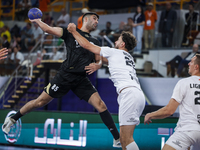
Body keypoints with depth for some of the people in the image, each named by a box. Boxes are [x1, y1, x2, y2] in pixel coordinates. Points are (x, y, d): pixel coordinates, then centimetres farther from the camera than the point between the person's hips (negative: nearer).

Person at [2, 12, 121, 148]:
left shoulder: (94, 42, 18)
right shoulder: (71, 32, 4)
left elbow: (99, 61, 15)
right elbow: (48, 29, 1)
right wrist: (37, 20, -7)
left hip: (82, 80, 4)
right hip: (65, 76, -4)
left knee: (100, 105, -10)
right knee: (40, 102, 1)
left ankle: (118, 139, -8)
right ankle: (12, 120, 21)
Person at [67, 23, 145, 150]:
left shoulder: (114, 52, 9)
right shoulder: (128, 57, 30)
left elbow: (86, 45, 14)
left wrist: (74, 31, 27)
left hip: (129, 93, -9)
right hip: (138, 95, 9)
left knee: (126, 138, -14)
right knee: (123, 137, 9)